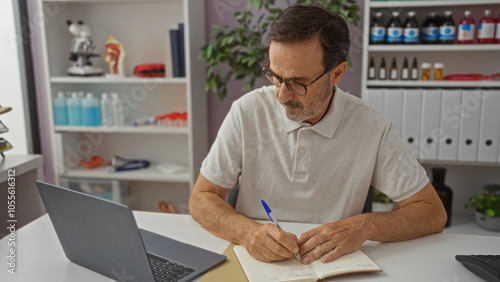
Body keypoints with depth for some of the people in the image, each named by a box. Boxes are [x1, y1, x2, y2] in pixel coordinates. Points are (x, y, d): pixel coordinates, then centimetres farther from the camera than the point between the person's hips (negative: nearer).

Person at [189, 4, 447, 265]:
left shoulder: (372, 128, -10)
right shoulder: (247, 112, -9)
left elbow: (433, 213, -5)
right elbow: (201, 199, -5)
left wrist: (364, 226, -22)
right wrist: (247, 231, -25)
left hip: (332, 267, 0)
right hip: (255, 262, 1)